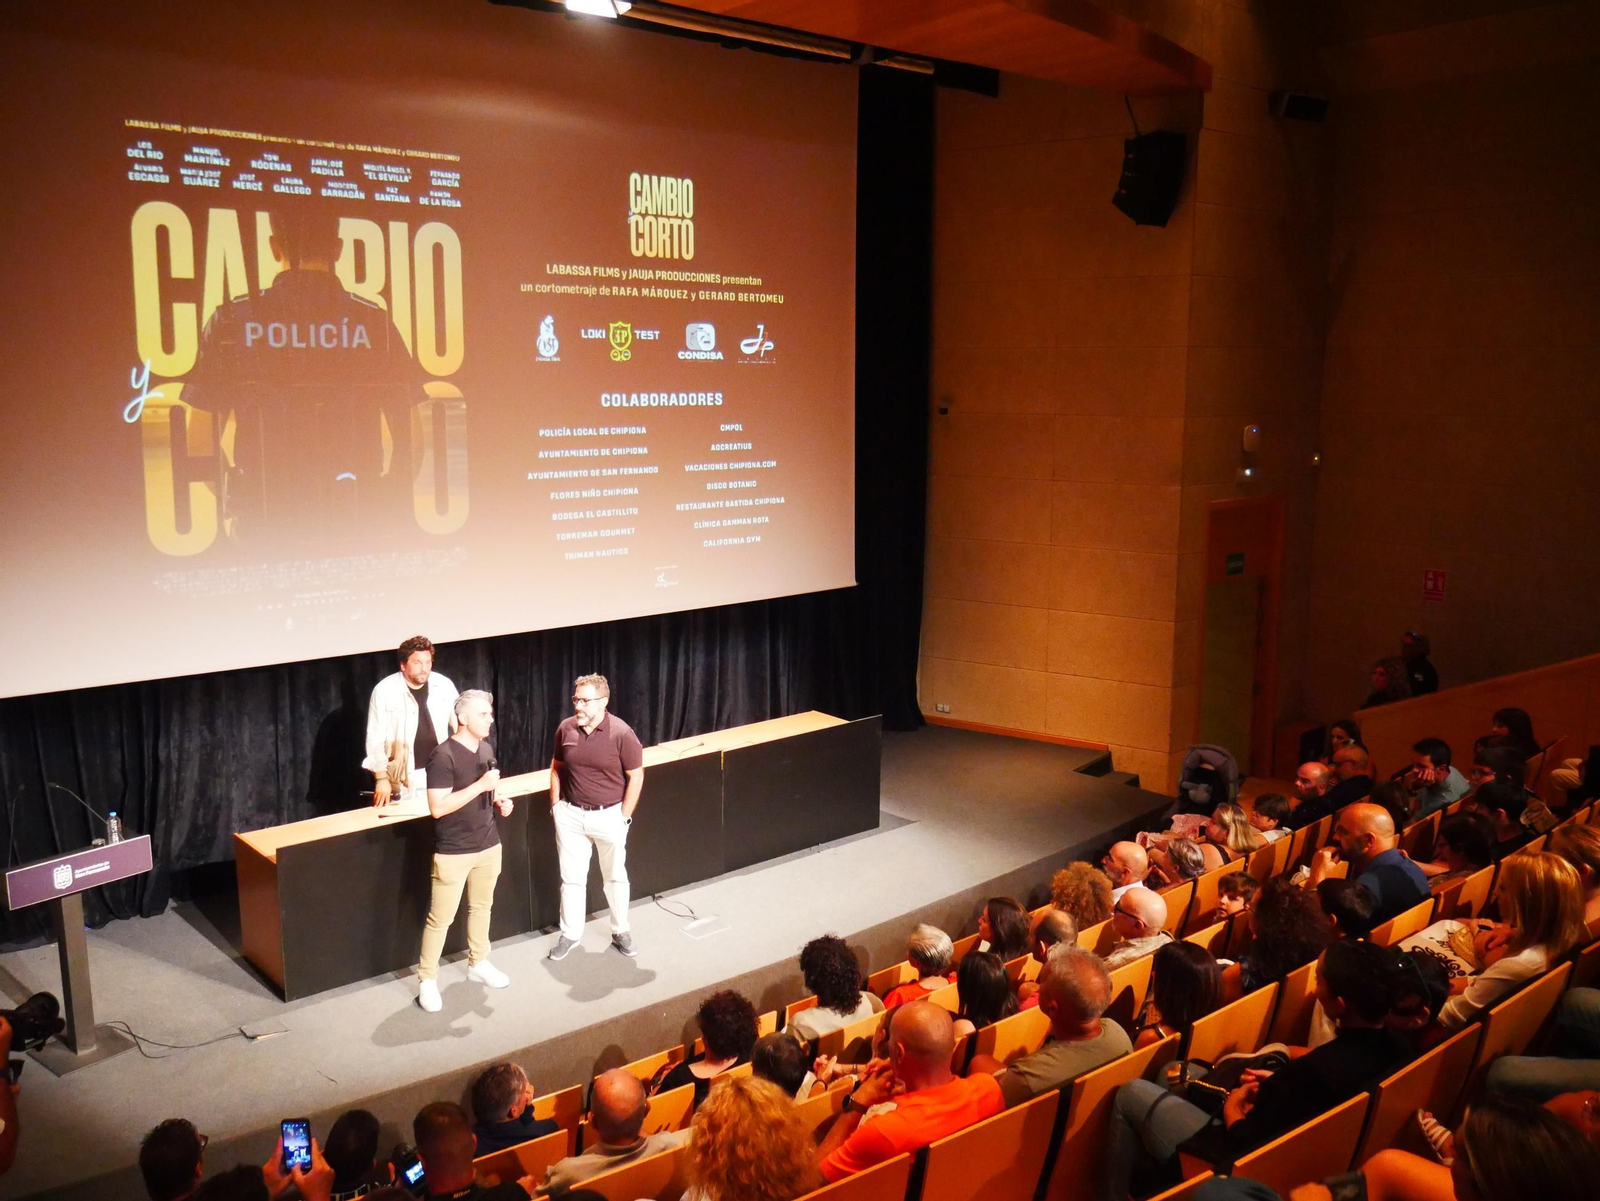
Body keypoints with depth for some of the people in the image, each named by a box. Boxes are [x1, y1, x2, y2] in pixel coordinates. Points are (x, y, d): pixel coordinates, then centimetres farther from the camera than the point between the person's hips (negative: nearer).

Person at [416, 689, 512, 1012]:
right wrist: (480, 786, -28)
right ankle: (427, 980, 14)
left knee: (481, 907, 20)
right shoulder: (444, 756, -21)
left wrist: (500, 801, -1)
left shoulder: (486, 749, 4)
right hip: (453, 853, -7)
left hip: (488, 846, 7)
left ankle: (478, 964, 37)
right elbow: (437, 808, -25)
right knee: (440, 918, 1)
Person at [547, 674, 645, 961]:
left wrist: (624, 817, -9)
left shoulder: (621, 733, -18)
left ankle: (621, 931, 31)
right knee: (571, 878, 12)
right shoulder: (565, 729, -7)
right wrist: (555, 804, 4)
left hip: (608, 815, -2)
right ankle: (570, 934, 27)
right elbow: (556, 767, 9)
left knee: (615, 876, 15)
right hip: (570, 815, 3)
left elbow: (636, 776, -10)